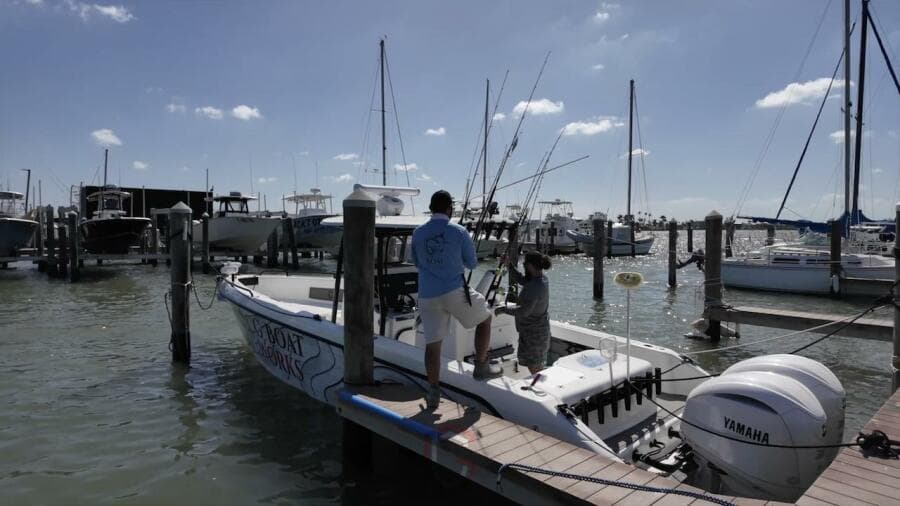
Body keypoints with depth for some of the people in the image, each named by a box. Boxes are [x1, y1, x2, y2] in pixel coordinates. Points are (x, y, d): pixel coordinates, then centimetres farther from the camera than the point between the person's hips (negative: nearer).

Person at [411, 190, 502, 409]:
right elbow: (472, 264, 5)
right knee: (484, 319, 20)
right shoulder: (459, 232, -5)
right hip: (455, 292, -3)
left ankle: (433, 392, 14)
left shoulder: (418, 233, 4)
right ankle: (481, 366, 22)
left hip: (427, 296, 3)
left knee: (432, 343, 9)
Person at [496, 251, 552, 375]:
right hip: (539, 328, 10)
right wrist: (509, 265, 6)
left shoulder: (535, 287, -29)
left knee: (534, 367, 1)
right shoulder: (541, 278, 0)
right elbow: (520, 280, 12)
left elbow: (523, 311, -33)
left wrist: (504, 309, -21)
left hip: (533, 332, -10)